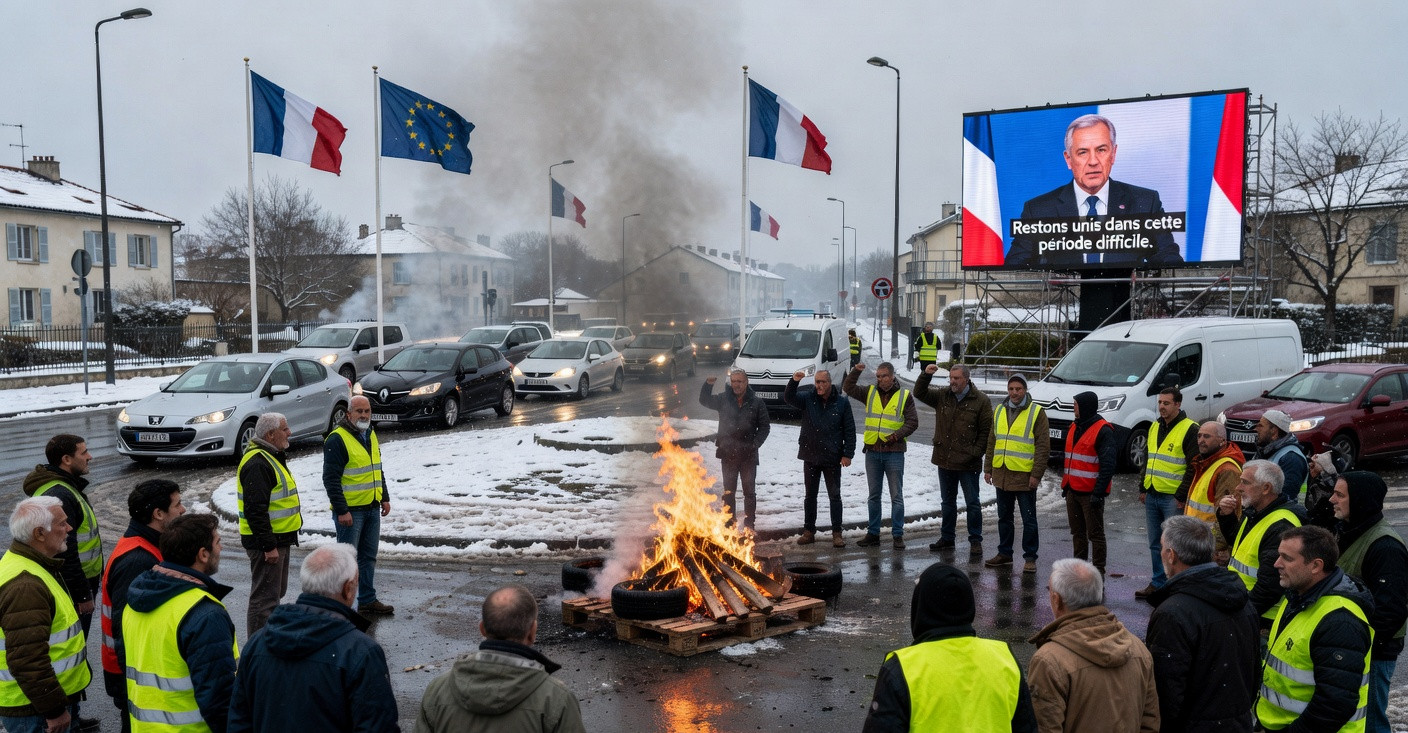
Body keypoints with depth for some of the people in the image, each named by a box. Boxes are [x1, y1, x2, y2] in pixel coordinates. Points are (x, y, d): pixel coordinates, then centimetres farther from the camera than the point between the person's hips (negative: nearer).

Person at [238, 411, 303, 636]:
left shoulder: (272, 457, 15)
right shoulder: (257, 463, -20)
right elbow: (255, 510, -26)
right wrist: (269, 546, -26)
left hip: (278, 538, 11)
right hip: (265, 542, -11)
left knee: (276, 593, 20)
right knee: (264, 598, -6)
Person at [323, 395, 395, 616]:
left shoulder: (371, 435, 13)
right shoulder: (337, 439, -14)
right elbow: (331, 479, -17)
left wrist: (385, 498, 17)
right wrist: (341, 511, -20)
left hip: (372, 508, 8)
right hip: (350, 510, -8)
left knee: (368, 557, 14)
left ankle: (367, 601, 22)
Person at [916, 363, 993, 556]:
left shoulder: (981, 401, -7)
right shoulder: (942, 396, 6)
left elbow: (986, 430, -5)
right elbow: (919, 393, 6)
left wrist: (976, 452, -12)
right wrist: (926, 375, -9)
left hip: (968, 463, -5)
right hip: (945, 460, 5)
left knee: (972, 503, 3)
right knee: (947, 502, 16)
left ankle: (975, 542, 10)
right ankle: (947, 537, 26)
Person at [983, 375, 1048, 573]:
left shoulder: (1037, 412, -5)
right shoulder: (999, 411, 12)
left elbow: (1043, 446, -8)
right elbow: (991, 442, 17)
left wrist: (1036, 474, -13)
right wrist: (988, 468, 12)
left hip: (1024, 476, -5)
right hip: (1001, 475, 6)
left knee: (1029, 520, 2)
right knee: (1004, 518, 14)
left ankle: (1030, 558, 10)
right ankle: (1004, 553, 25)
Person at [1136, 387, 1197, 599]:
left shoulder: (1190, 429, -9)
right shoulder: (1155, 427, 14)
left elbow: (1193, 467, -13)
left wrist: (1181, 495, -15)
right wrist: (1143, 488, 16)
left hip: (1173, 498, -7)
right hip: (1152, 496, 7)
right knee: (1155, 543, 14)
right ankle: (1158, 583, 24)